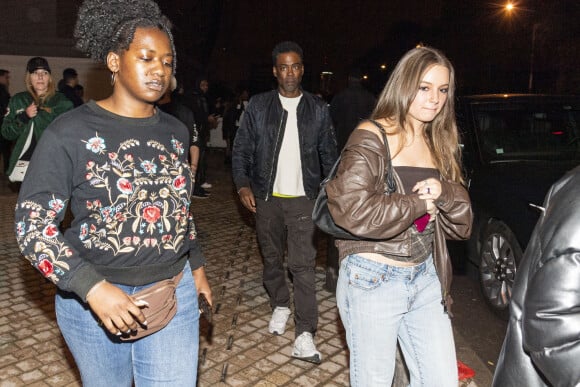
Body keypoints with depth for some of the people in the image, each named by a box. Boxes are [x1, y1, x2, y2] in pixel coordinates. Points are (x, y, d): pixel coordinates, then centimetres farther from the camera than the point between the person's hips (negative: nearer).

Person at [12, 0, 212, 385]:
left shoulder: (176, 132, 4)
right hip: (92, 296, -3)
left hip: (174, 292, 3)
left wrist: (197, 264, 14)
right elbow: (32, 224, -14)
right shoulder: (70, 133, -12)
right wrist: (93, 288, -23)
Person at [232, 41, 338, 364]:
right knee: (272, 258, 14)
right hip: (267, 197, 2)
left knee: (303, 264, -7)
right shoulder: (258, 106, 3)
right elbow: (242, 149, 5)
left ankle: (305, 334, -4)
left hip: (303, 198, -1)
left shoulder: (318, 109, 4)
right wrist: (243, 185, -8)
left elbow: (329, 154, 9)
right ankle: (281, 306, 37)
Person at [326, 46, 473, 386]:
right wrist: (420, 204, -14)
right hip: (373, 279, -6)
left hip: (426, 278, 6)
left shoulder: (440, 145, 9)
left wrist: (443, 193, -14)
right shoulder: (371, 137, -11)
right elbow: (352, 209, -26)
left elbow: (462, 224, 7)